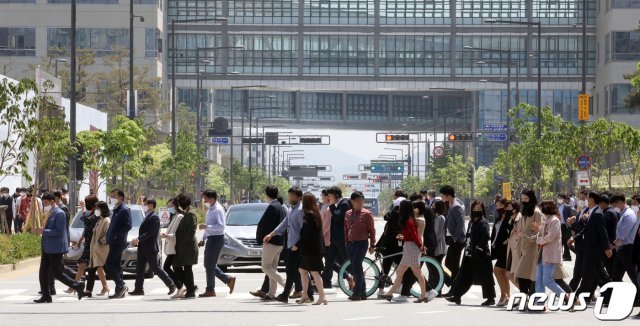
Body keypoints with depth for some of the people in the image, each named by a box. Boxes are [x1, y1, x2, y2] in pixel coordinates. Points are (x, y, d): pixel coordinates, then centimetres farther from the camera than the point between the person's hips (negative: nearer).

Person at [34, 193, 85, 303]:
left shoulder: (59, 213, -13)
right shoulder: (51, 214, 17)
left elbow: (59, 231, -20)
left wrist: (44, 231, -21)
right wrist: (42, 231, 12)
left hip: (56, 248, -10)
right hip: (47, 248, 10)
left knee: (56, 272, -8)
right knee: (43, 272, 6)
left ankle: (78, 286, 1)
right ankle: (46, 296, 10)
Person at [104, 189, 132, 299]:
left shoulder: (124, 210, -11)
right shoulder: (116, 210, 18)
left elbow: (128, 226, -20)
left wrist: (116, 235, -22)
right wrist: (108, 237, 13)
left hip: (118, 243, -10)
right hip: (114, 243, 10)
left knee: (108, 265, -11)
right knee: (116, 266, 9)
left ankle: (121, 286, -8)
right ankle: (120, 290, 11)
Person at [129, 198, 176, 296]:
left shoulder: (154, 217, -13)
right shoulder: (147, 217, 17)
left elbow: (151, 233, -22)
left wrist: (139, 239, -29)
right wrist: (137, 241, 8)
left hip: (150, 248, -10)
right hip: (143, 248, 10)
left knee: (155, 268, -5)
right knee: (139, 269, 6)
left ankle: (171, 284, 4)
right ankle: (138, 289, 8)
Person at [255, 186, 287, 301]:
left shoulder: (272, 207, -16)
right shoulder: (282, 208, 13)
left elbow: (262, 224, -17)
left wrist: (259, 238, -3)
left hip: (271, 242, -9)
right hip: (280, 242, 9)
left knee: (266, 267, -5)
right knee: (273, 267, 12)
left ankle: (285, 284, -16)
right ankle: (271, 293, 12)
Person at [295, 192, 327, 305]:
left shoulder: (309, 215, -15)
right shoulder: (315, 214, 13)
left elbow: (306, 234, -19)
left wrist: (297, 245, -13)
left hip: (311, 248, -9)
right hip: (316, 248, 9)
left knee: (314, 272, -8)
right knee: (302, 269, 16)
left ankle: (322, 296, -9)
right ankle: (305, 296, 19)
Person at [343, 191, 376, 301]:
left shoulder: (366, 214, -4)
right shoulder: (348, 214, 11)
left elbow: (372, 230, -2)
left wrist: (372, 245, -4)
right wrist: (346, 243, 14)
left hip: (361, 243, -6)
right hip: (350, 244, 6)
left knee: (356, 267, -13)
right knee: (355, 269, 7)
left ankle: (357, 293, -11)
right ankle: (363, 293, 14)